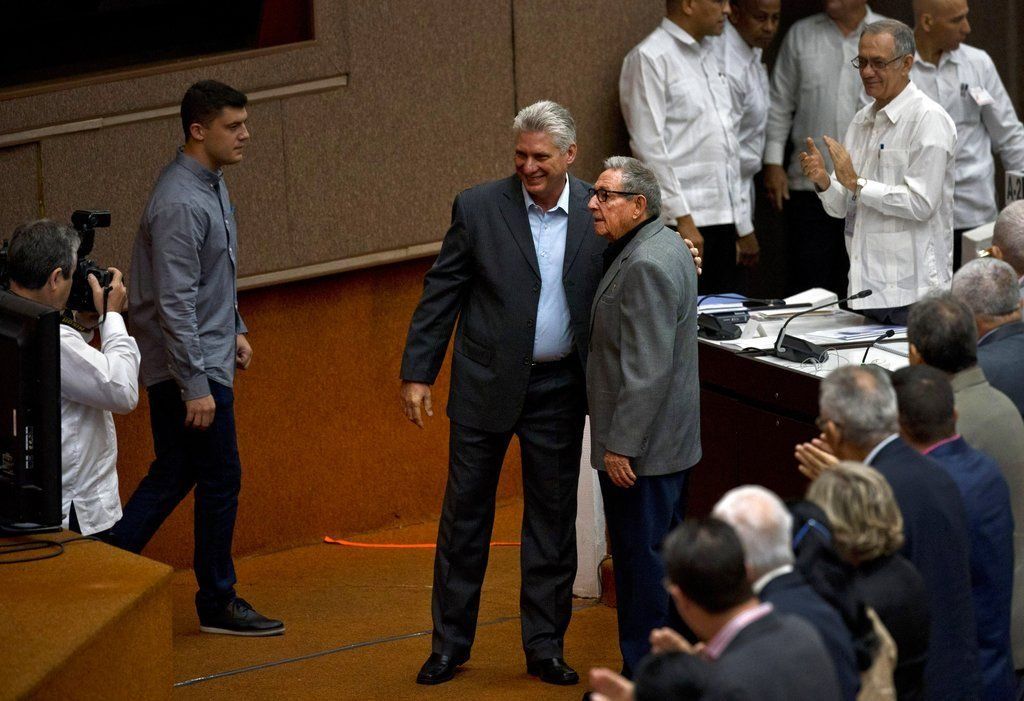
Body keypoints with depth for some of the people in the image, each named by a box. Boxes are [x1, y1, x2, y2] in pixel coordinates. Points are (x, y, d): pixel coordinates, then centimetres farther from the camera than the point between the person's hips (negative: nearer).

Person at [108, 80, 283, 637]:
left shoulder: (212, 185, 10)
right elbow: (175, 302, -24)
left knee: (174, 475, 13)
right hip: (189, 365, -10)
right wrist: (197, 386, -24)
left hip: (208, 356, 10)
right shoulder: (180, 203, -22)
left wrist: (235, 329, 24)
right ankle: (218, 603, 11)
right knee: (220, 478, 0)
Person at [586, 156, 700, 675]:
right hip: (670, 439, 11)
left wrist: (621, 445, -22)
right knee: (664, 554, 17)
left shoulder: (646, 266, -21)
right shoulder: (662, 246, 13)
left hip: (639, 449, -11)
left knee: (641, 560, -4)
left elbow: (647, 370, -25)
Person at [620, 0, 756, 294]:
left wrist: (743, 225, 20)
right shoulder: (649, 58, -7)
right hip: (684, 223, -8)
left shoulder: (708, 55, 18)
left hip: (722, 218, 8)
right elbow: (650, 146, -13)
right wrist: (683, 219, -18)